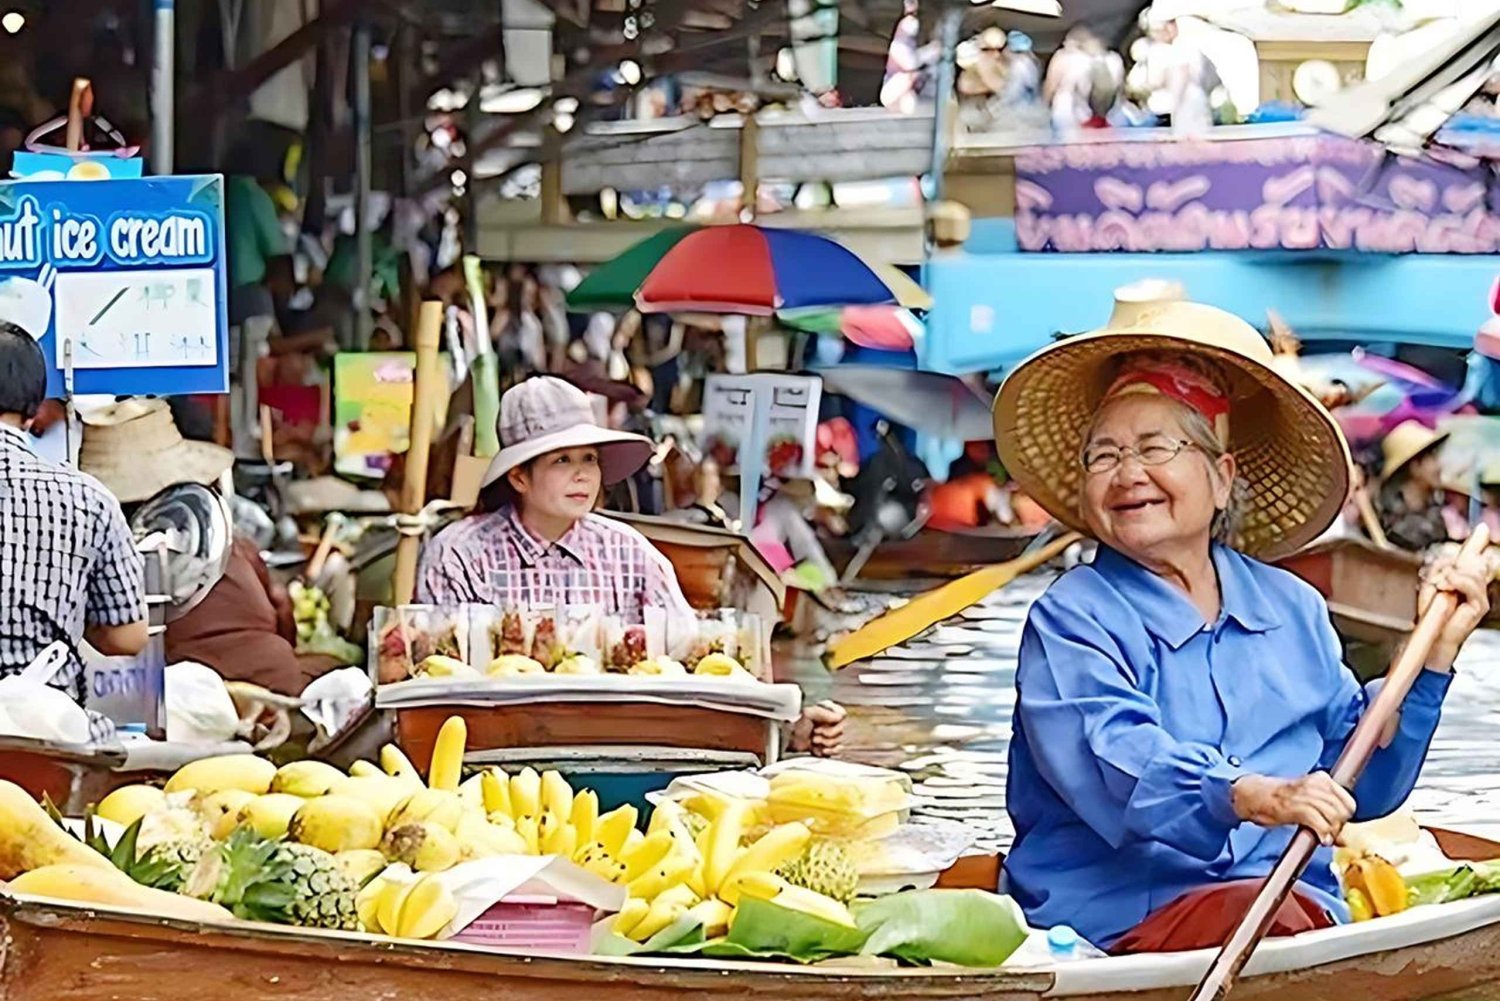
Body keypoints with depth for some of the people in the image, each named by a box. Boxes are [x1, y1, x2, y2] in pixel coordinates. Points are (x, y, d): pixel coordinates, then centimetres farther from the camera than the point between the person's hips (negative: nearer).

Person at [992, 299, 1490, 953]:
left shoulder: (1292, 610, 19)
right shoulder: (1069, 622, 3)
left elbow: (1362, 786, 23)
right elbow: (1113, 766, -17)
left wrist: (1433, 654, 14)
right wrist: (1253, 796, -34)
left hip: (1299, 906, 5)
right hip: (1117, 920, -4)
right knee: (1267, 914, -35)